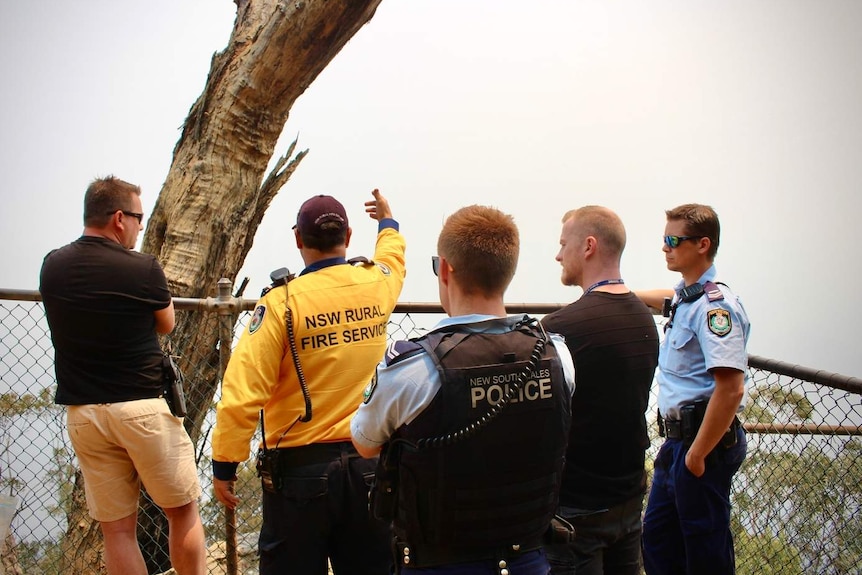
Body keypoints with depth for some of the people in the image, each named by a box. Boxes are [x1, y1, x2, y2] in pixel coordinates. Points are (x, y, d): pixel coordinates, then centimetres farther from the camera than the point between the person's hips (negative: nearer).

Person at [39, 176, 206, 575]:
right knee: (182, 512, 11)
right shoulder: (143, 269, -11)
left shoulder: (52, 267, 3)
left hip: (82, 414, 5)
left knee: (116, 529, 9)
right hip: (143, 407, -4)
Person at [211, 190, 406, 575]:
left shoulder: (282, 302, -14)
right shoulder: (378, 283, -1)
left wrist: (224, 465, -6)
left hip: (300, 467, -4)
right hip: (369, 461, 4)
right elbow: (393, 254, 26)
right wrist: (387, 221, 47)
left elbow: (243, 393, -17)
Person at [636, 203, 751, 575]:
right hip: (678, 437, 9)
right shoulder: (685, 296, 9)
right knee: (657, 538, 17)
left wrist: (697, 455, -21)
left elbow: (730, 390, -26)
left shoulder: (715, 304, -19)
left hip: (703, 443, -9)